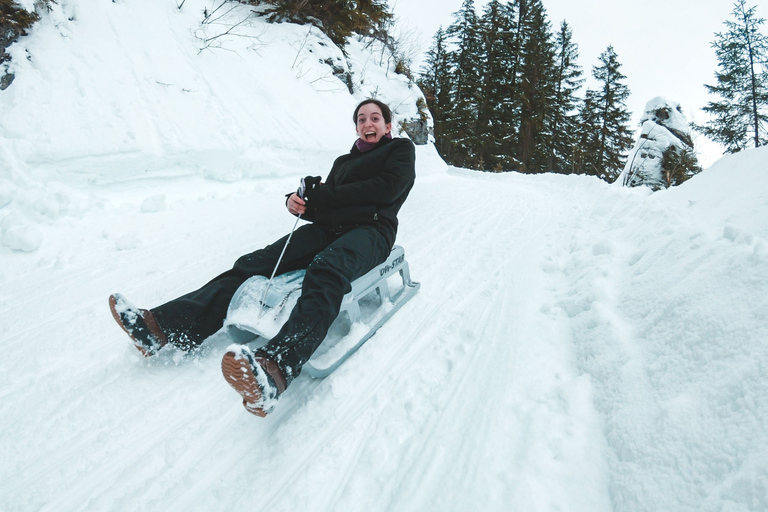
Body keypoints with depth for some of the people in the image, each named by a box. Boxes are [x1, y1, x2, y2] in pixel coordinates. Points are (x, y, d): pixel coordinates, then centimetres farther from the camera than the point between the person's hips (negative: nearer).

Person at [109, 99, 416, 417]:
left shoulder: (401, 149, 15)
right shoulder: (344, 161, 32)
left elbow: (387, 187, -6)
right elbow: (321, 209, 23)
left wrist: (322, 195, -4)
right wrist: (297, 202, -3)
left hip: (370, 230, -6)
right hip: (326, 229, 6)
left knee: (326, 272, -40)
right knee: (255, 264, -15)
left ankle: (276, 368, -63)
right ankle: (163, 327, -26)